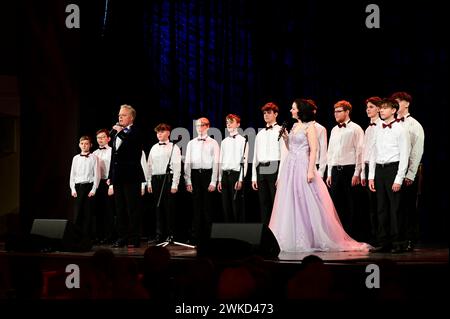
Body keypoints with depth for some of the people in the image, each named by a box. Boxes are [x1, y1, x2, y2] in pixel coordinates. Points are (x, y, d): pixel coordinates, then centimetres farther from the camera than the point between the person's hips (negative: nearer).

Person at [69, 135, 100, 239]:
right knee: (77, 213, -2)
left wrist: (94, 189, -8)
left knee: (88, 213, -1)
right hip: (78, 187, 3)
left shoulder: (93, 158, 2)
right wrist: (73, 189, 4)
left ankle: (87, 236, 2)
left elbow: (97, 174, -1)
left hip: (89, 186, -3)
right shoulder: (76, 158, 12)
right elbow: (72, 174, 12)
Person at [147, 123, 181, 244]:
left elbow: (177, 166, -6)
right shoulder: (154, 148, 15)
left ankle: (170, 235, 3)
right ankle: (159, 235, 9)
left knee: (169, 208, -3)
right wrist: (149, 182, 10)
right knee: (158, 208, 6)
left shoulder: (173, 147, -1)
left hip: (168, 179, -5)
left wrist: (174, 184, -12)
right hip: (156, 179, 5)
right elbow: (149, 166, 16)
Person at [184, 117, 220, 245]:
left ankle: (207, 237, 7)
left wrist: (213, 182, -8)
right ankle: (195, 237, 4)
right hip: (195, 174, 2)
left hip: (208, 174, -2)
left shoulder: (213, 143, 4)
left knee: (208, 207, 1)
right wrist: (188, 181, 0)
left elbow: (216, 163, -1)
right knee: (196, 207, 3)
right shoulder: (191, 143, 12)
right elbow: (187, 162, 8)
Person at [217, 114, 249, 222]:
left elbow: (244, 161, -7)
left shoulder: (242, 140, -2)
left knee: (237, 206, -5)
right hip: (225, 174, 6)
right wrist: (220, 180, 11)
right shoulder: (224, 142, 15)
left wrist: (240, 180, -13)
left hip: (235, 174, -5)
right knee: (226, 206, 6)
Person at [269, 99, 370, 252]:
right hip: (290, 166, 7)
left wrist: (311, 171, -18)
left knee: (307, 203, -5)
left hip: (303, 166, -7)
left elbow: (313, 150, -11)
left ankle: (312, 239, 1)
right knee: (290, 203, 5)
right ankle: (292, 238, 9)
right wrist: (285, 138, 6)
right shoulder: (294, 126, 16)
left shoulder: (309, 126, -5)